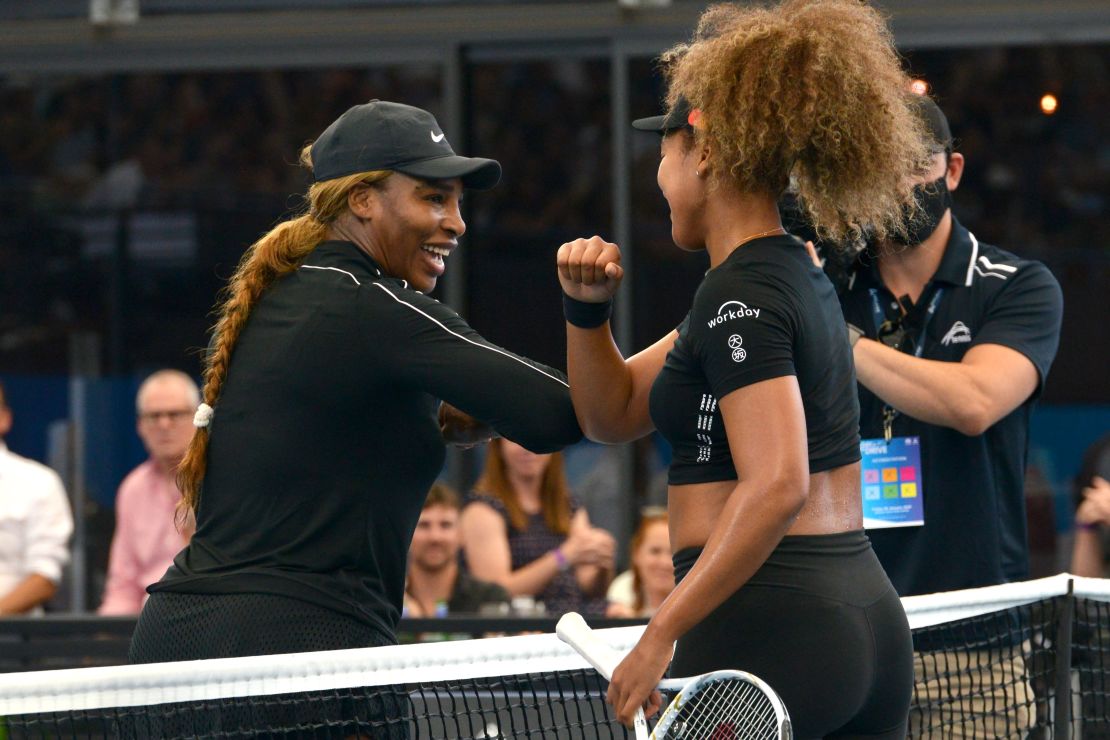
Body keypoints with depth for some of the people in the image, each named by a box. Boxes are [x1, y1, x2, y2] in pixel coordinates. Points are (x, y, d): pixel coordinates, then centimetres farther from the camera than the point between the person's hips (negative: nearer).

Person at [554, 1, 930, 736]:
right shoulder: (799, 276, 17)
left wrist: (660, 635, -23)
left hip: (765, 626, -9)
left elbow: (775, 488, -23)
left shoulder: (741, 295, -12)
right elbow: (613, 413, 21)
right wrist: (588, 308, 4)